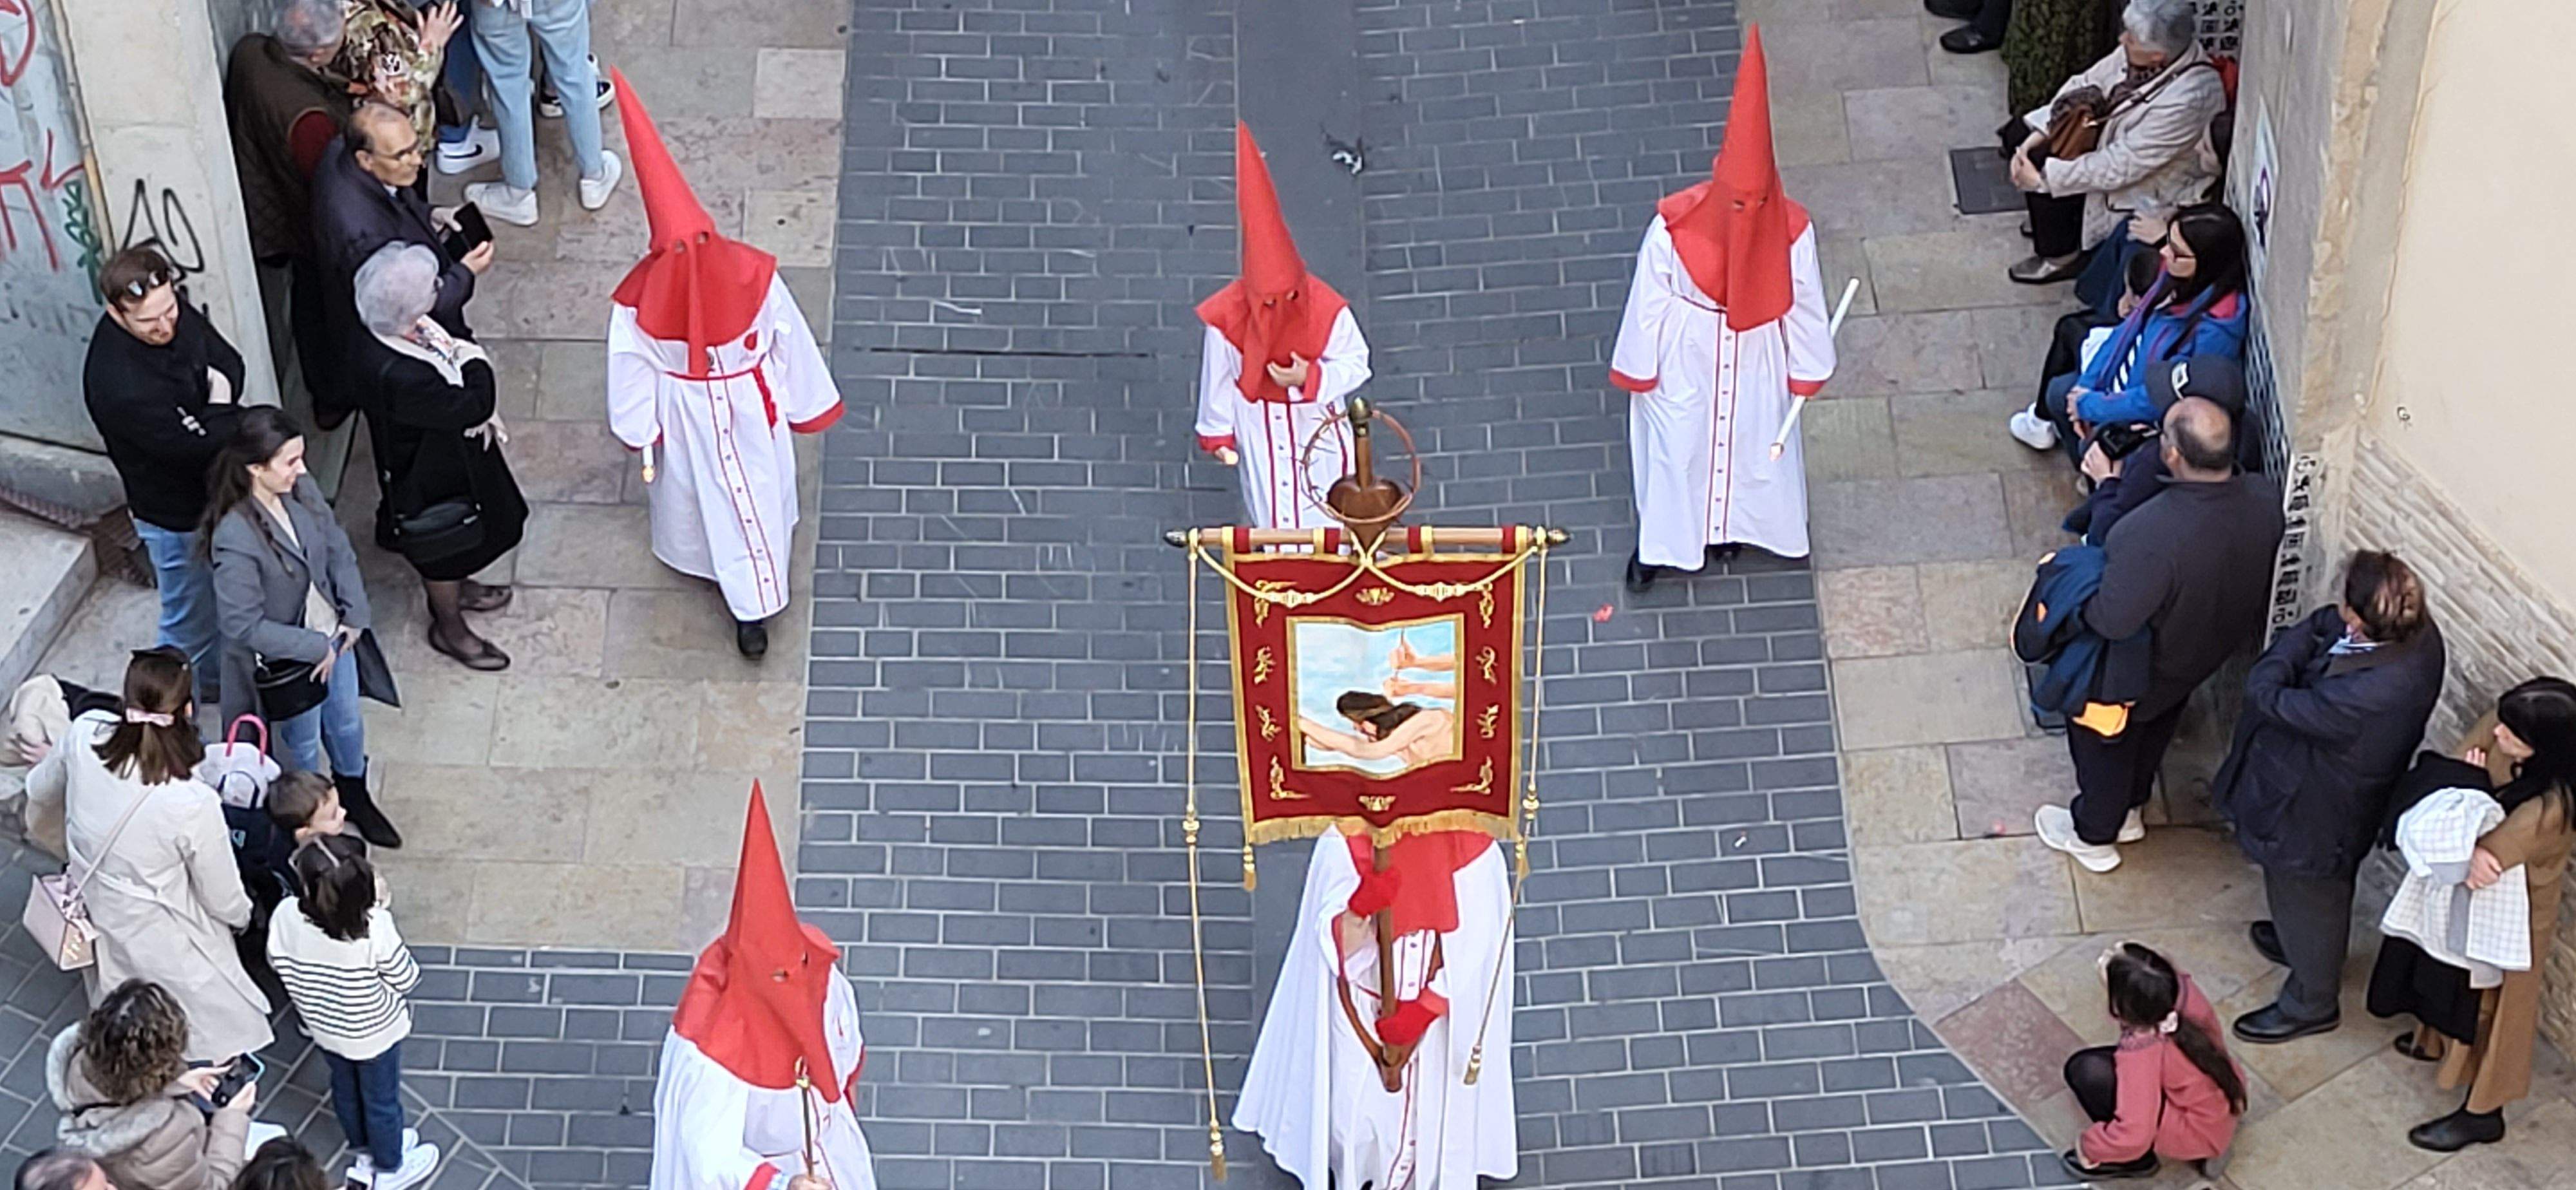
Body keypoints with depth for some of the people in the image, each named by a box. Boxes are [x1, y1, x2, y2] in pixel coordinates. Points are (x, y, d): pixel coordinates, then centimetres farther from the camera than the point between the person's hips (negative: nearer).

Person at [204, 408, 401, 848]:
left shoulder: (301, 491, -15)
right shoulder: (236, 539, -35)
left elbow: (339, 551, 1)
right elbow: (244, 627, -29)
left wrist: (355, 614, -8)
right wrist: (313, 648, -23)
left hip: (334, 637, 6)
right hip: (288, 660, -6)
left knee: (347, 724, 28)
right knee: (303, 744, 21)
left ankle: (356, 798, 55)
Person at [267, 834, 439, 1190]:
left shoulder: (285, 918, -30)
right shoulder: (375, 928, -39)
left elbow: (279, 963, -8)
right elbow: (406, 980, -21)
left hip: (323, 1028, 4)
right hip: (374, 1034, -3)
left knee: (345, 1089, 31)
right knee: (382, 1100, 23)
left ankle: (364, 1149, 57)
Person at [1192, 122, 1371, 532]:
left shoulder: (1326, 307, -21)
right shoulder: (1227, 314, -20)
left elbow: (1355, 363, -11)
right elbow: (1218, 379, -7)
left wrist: (1309, 378, -28)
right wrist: (1218, 435, 0)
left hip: (1318, 424, 1)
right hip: (1260, 431, 0)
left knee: (1329, 521, 10)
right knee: (1271, 516, 5)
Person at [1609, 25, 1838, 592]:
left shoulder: (1791, 229, -26)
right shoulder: (1673, 227, -30)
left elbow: (1804, 305, -9)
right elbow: (1649, 303, -15)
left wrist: (1806, 370, 2)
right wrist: (1637, 370, -4)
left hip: (1756, 362, 1)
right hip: (1684, 362, -1)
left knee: (1751, 442, 24)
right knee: (1673, 446, 18)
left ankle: (1729, 523, 55)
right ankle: (1660, 543, 43)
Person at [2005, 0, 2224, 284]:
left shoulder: (2186, 100, -38)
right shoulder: (2141, 51, -18)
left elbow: (2120, 168, -31)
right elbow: (2086, 85, -3)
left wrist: (2044, 178, -25)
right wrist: (2037, 136, -11)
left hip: (2155, 190, -7)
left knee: (2049, 178, -13)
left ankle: (2062, 258, 12)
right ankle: (2050, 220, 23)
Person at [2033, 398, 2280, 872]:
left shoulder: (2153, 532, -45)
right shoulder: (2264, 500, -25)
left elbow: (2110, 622, -38)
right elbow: (2260, 578, -5)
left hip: (2137, 674, -6)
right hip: (2209, 653, 6)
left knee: (2105, 741, 25)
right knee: (2156, 728, 34)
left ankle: (2093, 834, 49)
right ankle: (2128, 809, 59)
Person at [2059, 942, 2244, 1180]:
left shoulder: (2142, 1052, -35)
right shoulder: (2180, 987, -18)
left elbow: (2134, 1136, -35)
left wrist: (2088, 1148, -17)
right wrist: (2114, 965, -9)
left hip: (2199, 1134, -8)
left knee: (2086, 1071, -18)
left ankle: (2134, 1160, 2)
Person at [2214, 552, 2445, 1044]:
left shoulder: (2370, 693, -46)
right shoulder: (2415, 630, -21)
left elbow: (2272, 700, -32)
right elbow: (2321, 626, -4)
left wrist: (2269, 677, -16)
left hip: (2318, 810, -8)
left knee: (2306, 895, 20)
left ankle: (2312, 1005, 45)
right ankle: (2299, 941, 63)